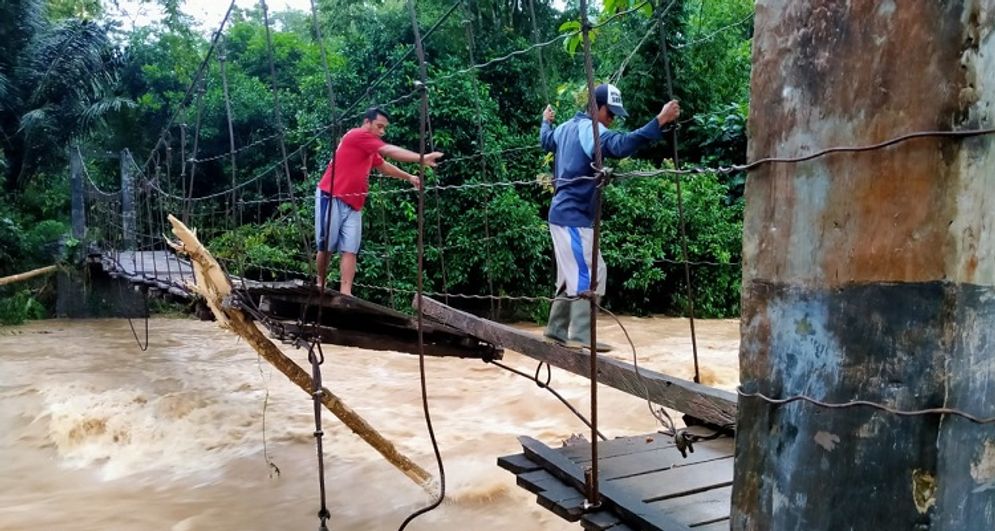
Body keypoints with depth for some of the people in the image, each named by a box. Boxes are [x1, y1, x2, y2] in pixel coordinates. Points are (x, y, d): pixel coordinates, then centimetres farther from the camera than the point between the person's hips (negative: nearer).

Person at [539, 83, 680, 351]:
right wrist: (660, 120, -38)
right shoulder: (591, 130, -14)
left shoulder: (566, 127, 14)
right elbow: (622, 144, -33)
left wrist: (546, 121, 56)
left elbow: (546, 140, 36)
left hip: (563, 214, 10)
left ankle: (557, 328, 22)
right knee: (589, 272, -11)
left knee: (573, 274, 16)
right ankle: (581, 335, -14)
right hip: (574, 216, -10)